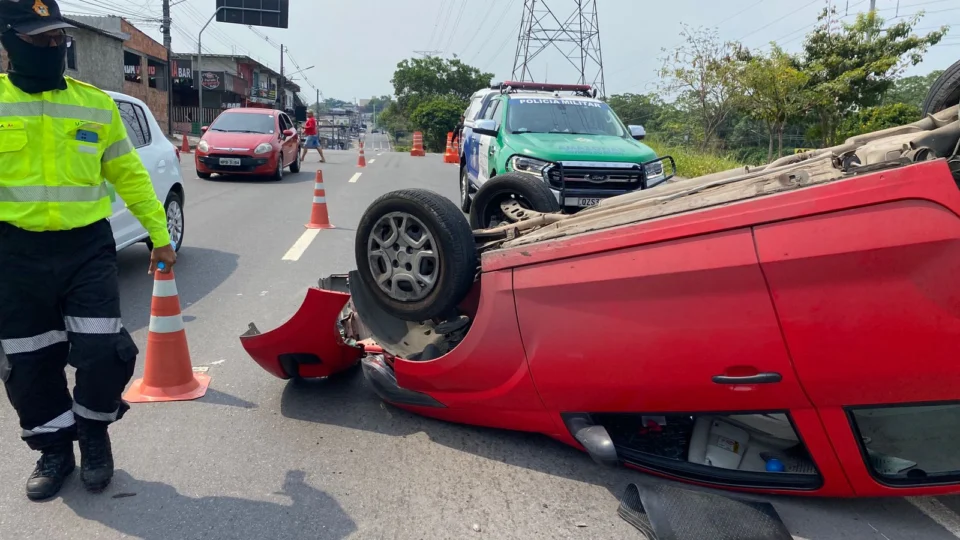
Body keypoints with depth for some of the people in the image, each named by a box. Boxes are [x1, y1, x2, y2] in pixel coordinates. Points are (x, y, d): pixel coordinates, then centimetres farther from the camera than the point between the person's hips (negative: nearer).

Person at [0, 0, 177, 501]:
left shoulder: (96, 104, 5)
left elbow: (128, 175, 10)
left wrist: (159, 233, 9)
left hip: (88, 247, 0)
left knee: (103, 354, -5)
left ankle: (93, 434, 23)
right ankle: (55, 448, 30)